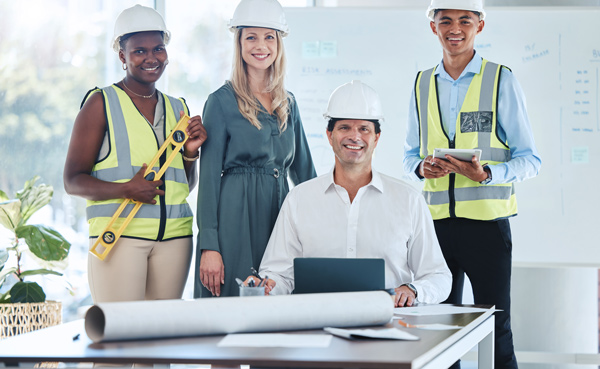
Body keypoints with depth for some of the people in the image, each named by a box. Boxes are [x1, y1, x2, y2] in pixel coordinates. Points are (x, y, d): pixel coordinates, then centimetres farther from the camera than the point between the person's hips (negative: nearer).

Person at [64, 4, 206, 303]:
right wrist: (125, 190, -16)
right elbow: (73, 180, -1)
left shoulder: (178, 109, 18)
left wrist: (190, 152, 4)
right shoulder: (101, 103, 2)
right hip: (118, 234, -5)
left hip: (174, 235, 5)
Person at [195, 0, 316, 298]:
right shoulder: (222, 101, -3)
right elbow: (209, 175, -6)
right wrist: (209, 246, -13)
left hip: (279, 217, 5)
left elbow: (303, 169, 20)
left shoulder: (287, 103, 13)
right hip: (235, 219, -5)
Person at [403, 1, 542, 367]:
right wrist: (421, 167, -5)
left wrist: (486, 174, -20)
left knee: (495, 334, -2)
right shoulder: (422, 84, 12)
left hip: (487, 222, -4)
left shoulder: (502, 81, 0)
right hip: (436, 222, 4)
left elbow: (530, 159, -1)